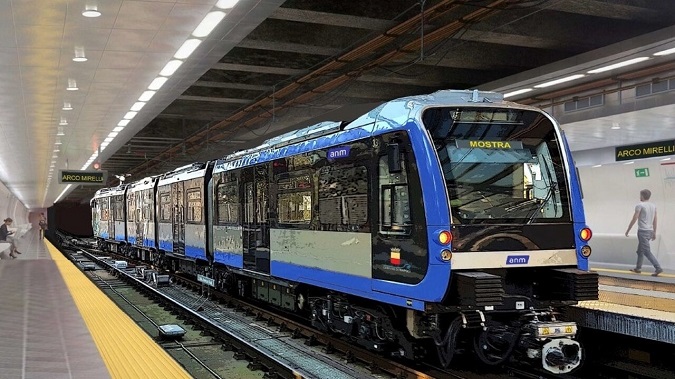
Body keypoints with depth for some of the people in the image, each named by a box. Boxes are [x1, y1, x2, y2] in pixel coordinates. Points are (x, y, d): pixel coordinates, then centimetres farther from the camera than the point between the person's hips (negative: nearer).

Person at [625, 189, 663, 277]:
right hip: (650, 231, 8)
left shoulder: (640, 205, -10)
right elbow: (655, 220, 14)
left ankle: (658, 268, -16)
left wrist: (628, 230, -2)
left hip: (642, 231, -8)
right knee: (640, 250, 18)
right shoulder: (653, 206, 11)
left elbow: (634, 219, -10)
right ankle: (638, 268, 23)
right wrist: (654, 232, 20)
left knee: (647, 251, -9)